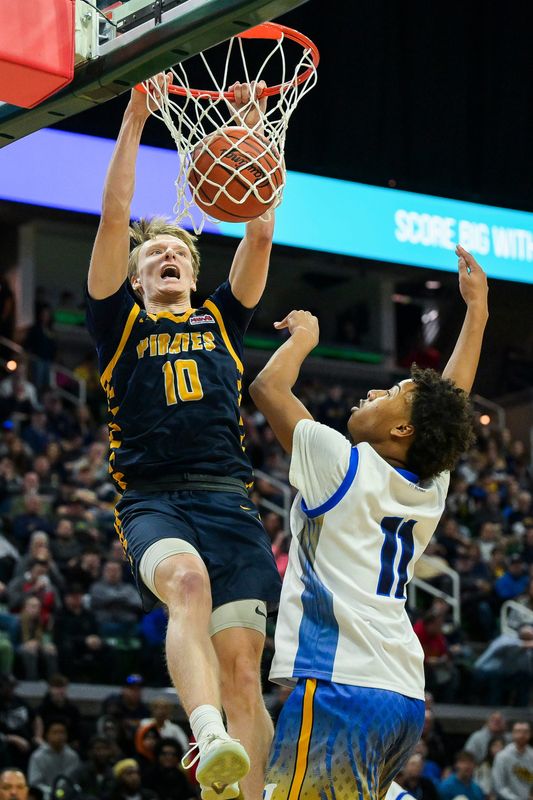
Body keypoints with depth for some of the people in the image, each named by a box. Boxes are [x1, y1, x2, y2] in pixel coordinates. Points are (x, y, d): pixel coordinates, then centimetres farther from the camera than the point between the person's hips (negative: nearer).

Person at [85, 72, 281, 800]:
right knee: (188, 583, -36)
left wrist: (251, 131, 10)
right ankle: (211, 741, -57)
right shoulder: (121, 324, 17)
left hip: (229, 499, 4)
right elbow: (114, 218, 7)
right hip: (153, 498, -4)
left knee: (242, 666, -8)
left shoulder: (221, 320, 24)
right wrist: (135, 119, 4)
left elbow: (260, 232, 15)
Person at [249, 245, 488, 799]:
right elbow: (453, 399, 30)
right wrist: (476, 309, 37)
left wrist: (303, 335, 20)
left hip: (343, 686, -8)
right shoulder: (430, 492, 15)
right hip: (405, 696, 8)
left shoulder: (345, 468, -3)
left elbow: (267, 387, 3)